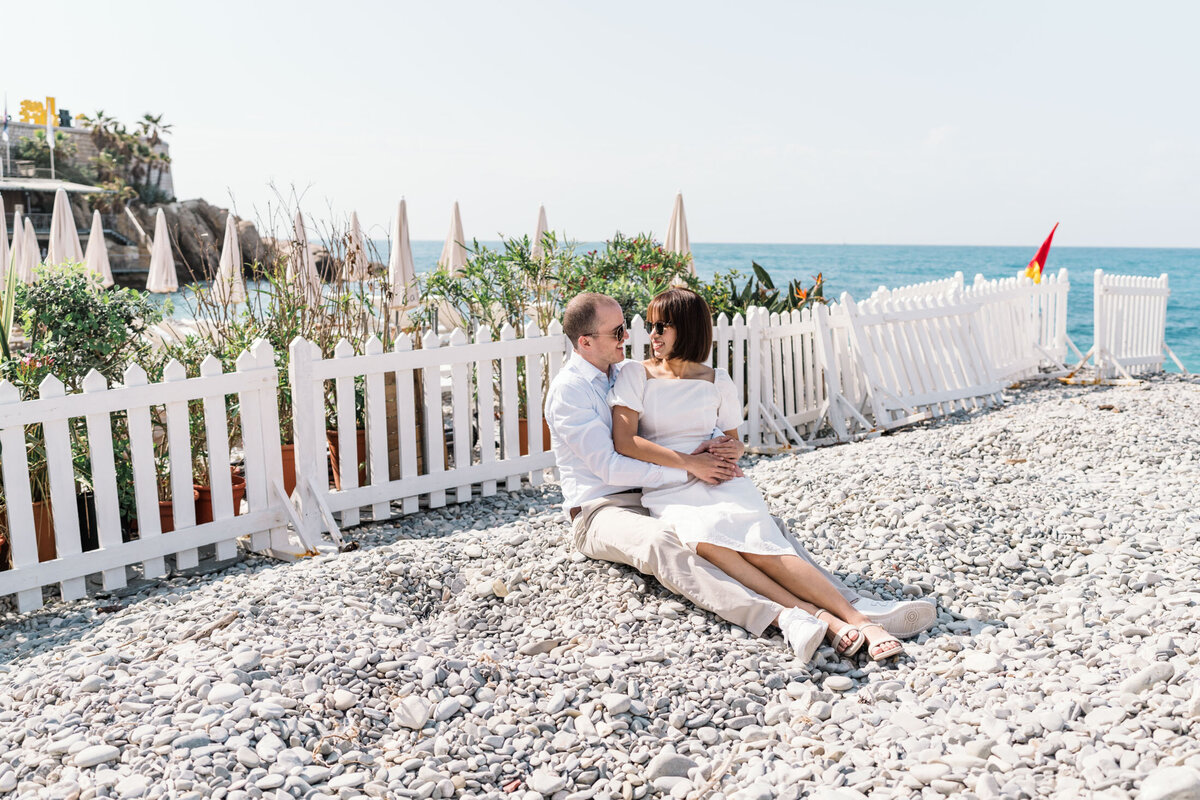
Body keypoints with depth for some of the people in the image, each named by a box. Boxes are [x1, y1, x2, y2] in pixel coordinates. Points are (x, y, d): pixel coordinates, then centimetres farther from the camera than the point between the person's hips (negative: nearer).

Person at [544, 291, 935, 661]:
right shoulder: (568, 389, -8)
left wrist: (718, 448, -7)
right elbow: (609, 465, -18)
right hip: (602, 509, -7)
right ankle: (781, 617, -58)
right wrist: (687, 466, -20)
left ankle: (854, 606, -27)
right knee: (661, 542, -40)